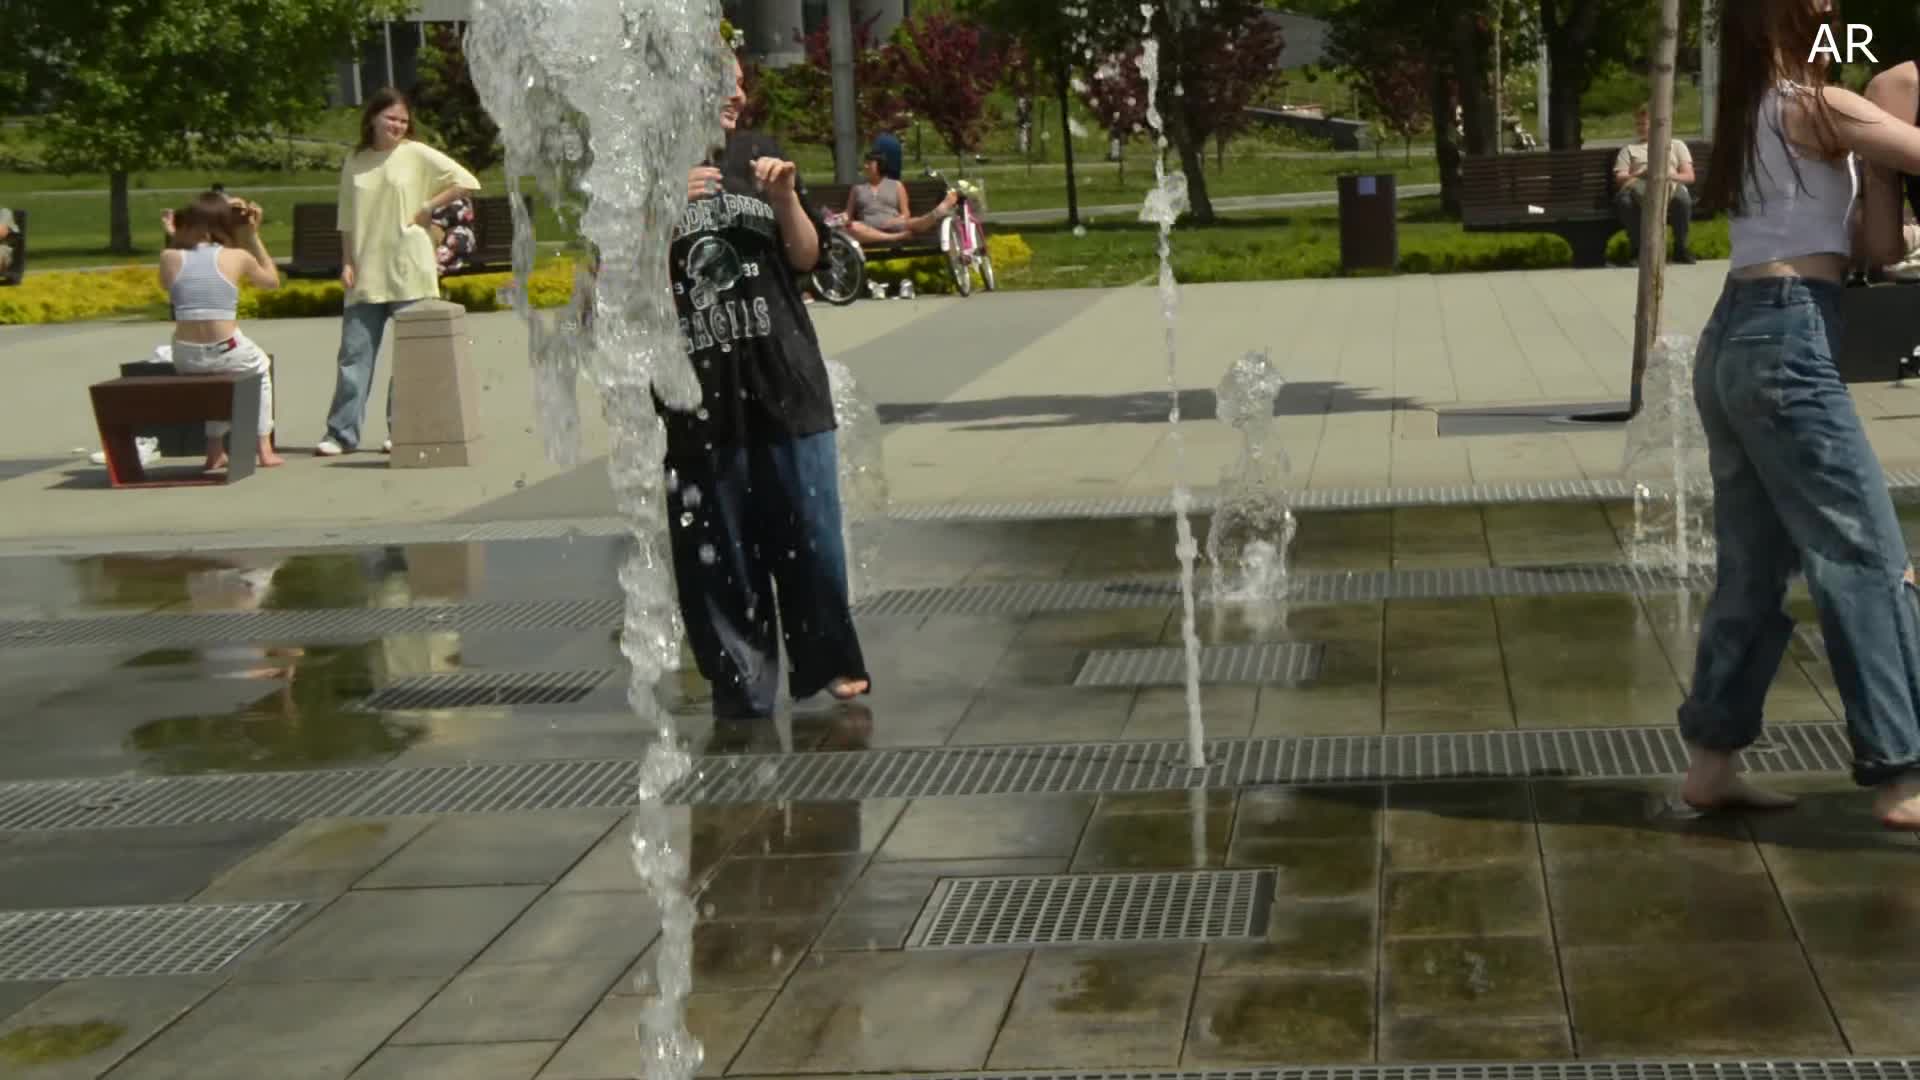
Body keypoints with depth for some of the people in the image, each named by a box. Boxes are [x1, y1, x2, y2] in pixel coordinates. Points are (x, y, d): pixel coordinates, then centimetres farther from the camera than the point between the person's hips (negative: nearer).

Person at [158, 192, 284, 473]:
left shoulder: (169, 258, 0)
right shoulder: (238, 257, -4)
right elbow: (273, 281, 16)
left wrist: (171, 240, 20)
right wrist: (253, 236, 18)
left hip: (185, 360, 2)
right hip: (228, 354, -2)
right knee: (260, 366, 35)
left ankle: (215, 452, 39)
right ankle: (264, 448, 32)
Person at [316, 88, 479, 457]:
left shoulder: (417, 155, 0)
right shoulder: (355, 162, 10)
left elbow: (466, 182, -3)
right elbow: (347, 219, 13)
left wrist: (428, 208, -5)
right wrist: (347, 262, 4)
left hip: (409, 272, -3)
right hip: (366, 274, 3)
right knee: (354, 351, 0)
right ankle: (341, 432, 2)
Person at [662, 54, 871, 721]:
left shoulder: (759, 157, 6)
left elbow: (807, 257, 11)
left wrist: (786, 199, -7)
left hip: (786, 378, 2)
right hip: (698, 393, -2)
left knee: (811, 535, 7)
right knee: (718, 553, 3)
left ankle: (828, 663, 22)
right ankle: (742, 691, 13)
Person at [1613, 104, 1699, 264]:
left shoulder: (1676, 145, 29)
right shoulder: (1629, 149, 30)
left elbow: (1689, 176, 15)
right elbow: (1619, 179, 13)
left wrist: (1670, 175, -6)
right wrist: (1640, 175, -8)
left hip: (1671, 184, 0)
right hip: (1639, 186, 0)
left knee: (1683, 198, -38)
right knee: (1624, 201, -38)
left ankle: (1681, 247, -20)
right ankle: (1638, 248, -24)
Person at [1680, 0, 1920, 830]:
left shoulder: (1748, 119, 19)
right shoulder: (1815, 108, -6)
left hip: (1733, 341, 9)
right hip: (1787, 342, -9)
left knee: (1755, 567, 12)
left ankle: (1712, 760, 14)